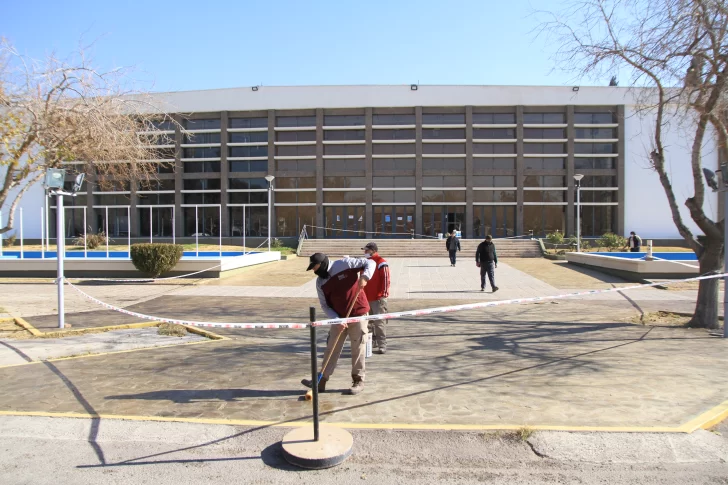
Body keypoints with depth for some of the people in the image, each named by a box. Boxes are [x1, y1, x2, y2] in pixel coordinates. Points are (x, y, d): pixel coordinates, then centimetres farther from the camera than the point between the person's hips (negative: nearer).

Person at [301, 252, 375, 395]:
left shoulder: (345, 263, -12)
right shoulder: (320, 282, 2)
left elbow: (370, 263, -10)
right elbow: (325, 305, 3)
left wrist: (364, 277, -29)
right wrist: (337, 319, -11)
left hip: (358, 313, -5)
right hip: (339, 318, 5)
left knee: (358, 349, 3)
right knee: (331, 348, 8)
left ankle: (358, 381, 18)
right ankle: (322, 380, 16)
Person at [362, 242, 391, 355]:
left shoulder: (381, 263, -10)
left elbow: (386, 279, -14)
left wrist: (384, 293, -17)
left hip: (378, 298, -8)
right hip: (367, 297, 8)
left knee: (379, 322, -8)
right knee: (369, 322, 15)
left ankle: (382, 345, -3)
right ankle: (371, 342, 26)